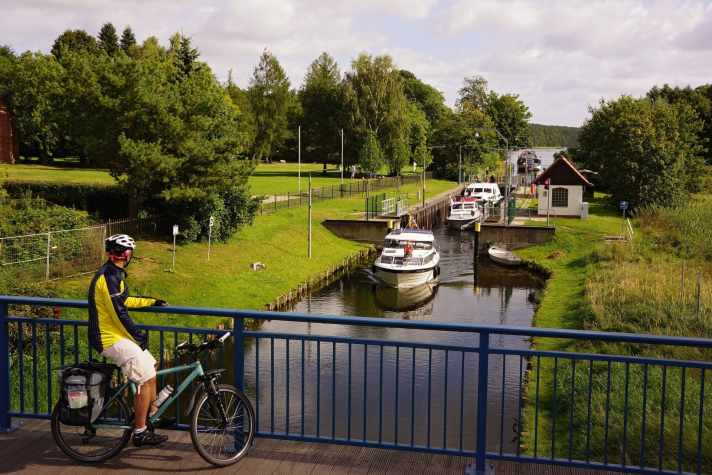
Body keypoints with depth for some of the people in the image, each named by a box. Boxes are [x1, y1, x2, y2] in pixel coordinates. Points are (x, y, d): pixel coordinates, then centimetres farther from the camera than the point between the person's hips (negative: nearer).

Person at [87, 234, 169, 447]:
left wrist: (152, 301, 30)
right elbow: (119, 312, -23)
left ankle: (153, 413, 27)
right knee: (146, 380, -10)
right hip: (111, 339, -11)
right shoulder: (109, 276, -20)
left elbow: (124, 301, 26)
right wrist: (138, 336, -14)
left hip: (115, 335, 11)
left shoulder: (113, 274, 12)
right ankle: (140, 432, -4)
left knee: (151, 366, 18)